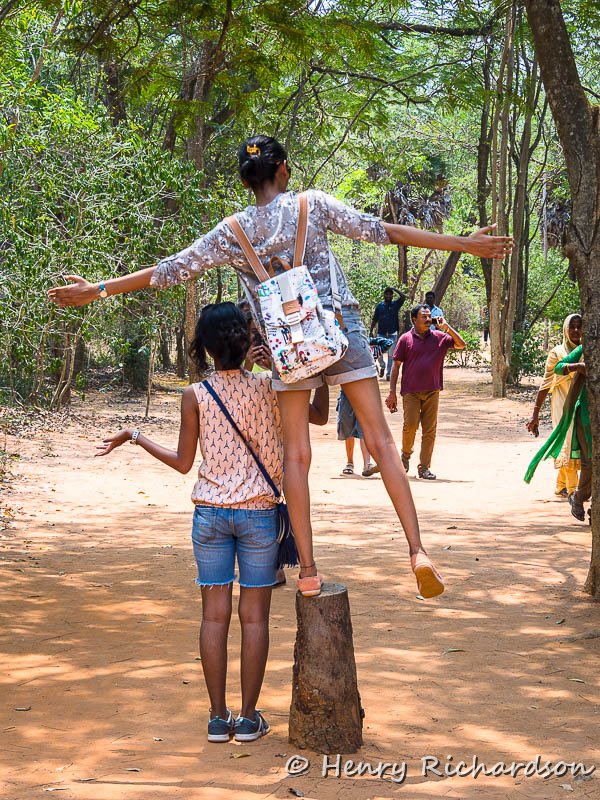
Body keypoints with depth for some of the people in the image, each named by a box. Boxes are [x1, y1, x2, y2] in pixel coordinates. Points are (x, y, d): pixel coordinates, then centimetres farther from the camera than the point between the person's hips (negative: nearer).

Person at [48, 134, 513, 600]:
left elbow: (171, 270, 7)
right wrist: (463, 243, 3)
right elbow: (380, 231, 0)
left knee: (296, 454, 7)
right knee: (380, 440, 1)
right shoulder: (312, 203, 2)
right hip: (340, 327, -1)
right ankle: (417, 550, -7)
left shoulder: (233, 231, 5)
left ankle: (308, 569, 3)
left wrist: (96, 290, 16)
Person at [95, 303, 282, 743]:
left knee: (215, 614, 7)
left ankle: (219, 717, 10)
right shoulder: (268, 385, -5)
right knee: (255, 615, 5)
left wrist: (135, 437, 14)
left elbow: (183, 462, 1)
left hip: (210, 512, 1)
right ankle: (249, 718, 9)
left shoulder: (195, 395, -5)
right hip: (258, 512, -1)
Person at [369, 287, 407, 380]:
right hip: (381, 333, 1)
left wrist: (394, 289, -12)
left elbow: (403, 297, -12)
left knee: (391, 355, 0)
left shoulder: (395, 304, 4)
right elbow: (374, 320, 8)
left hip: (392, 334, -1)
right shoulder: (379, 306, 6)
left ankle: (388, 373, 4)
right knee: (379, 353, 0)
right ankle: (382, 366, 27)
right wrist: (371, 331, 5)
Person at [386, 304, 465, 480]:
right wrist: (392, 392, -1)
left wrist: (446, 327, -4)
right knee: (410, 425, -12)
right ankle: (406, 454, 17)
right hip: (411, 391, -2)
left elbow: (461, 344, 4)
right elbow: (396, 365, 3)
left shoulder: (439, 337, 8)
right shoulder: (406, 339, 2)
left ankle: (424, 468, 7)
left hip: (432, 391, 2)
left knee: (430, 430, 1)